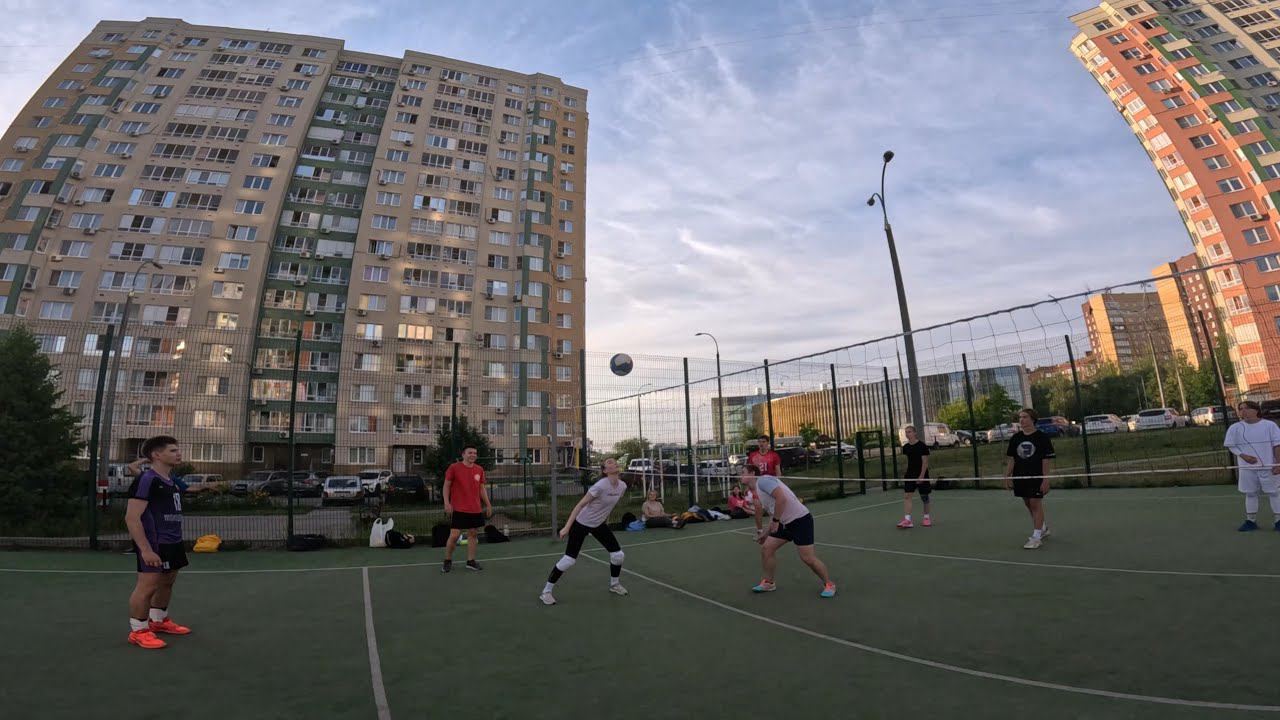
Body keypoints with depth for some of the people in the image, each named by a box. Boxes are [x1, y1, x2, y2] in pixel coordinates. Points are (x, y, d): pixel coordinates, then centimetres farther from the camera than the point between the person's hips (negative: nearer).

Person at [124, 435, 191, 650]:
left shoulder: (170, 479, 12)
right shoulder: (146, 480, -16)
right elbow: (132, 517, -20)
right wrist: (145, 549, -24)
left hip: (172, 542, 9)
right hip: (154, 544, -9)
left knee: (167, 582, 17)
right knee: (148, 585, -4)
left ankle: (158, 621, 31)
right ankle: (138, 631, 9)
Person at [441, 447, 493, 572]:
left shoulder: (479, 470, 7)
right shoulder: (454, 468, -6)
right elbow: (446, 486, -2)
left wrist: (488, 504, 11)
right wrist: (447, 503, -11)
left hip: (475, 510, 5)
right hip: (458, 509, -5)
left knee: (473, 534, 8)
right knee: (454, 535, -4)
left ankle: (471, 561, 19)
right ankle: (447, 561, 16)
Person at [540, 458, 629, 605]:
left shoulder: (622, 486, -8)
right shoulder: (600, 486, -29)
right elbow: (580, 504, -23)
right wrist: (567, 527, -24)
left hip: (599, 524, 7)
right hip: (581, 524, -7)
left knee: (618, 555, 4)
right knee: (569, 559, -9)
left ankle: (614, 584, 31)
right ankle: (546, 592, 7)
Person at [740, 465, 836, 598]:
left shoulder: (762, 480, -14)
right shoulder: (758, 491, 16)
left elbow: (781, 498, -28)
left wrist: (775, 521, -21)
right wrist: (765, 533, 22)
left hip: (800, 519, -10)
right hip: (785, 523, 10)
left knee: (808, 558, -7)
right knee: (766, 548, 5)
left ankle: (829, 584, 14)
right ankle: (768, 583, 19)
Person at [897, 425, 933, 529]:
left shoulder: (922, 445, -10)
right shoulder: (906, 447, 6)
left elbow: (925, 462, -12)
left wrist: (922, 476, -17)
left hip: (921, 474, -4)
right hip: (910, 474, 5)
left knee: (924, 496, 10)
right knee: (906, 496, -9)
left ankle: (927, 517, 29)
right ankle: (907, 520, -13)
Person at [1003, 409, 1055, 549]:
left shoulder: (1042, 437, -6)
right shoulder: (1015, 438, 7)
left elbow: (1046, 460, -7)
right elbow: (1011, 459, 9)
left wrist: (1046, 479, -11)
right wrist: (1007, 477, 5)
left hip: (1036, 477, -5)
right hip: (1020, 477, 5)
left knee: (1036, 504, -5)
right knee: (1028, 505, 14)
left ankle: (1036, 536, 1)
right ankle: (1043, 528, 35)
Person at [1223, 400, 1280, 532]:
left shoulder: (1269, 425, -2)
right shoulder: (1235, 428, 0)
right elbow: (1231, 446, 2)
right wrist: (1243, 456, -14)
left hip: (1268, 466, -1)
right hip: (1246, 467, 1)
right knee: (1250, 494, 9)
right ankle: (1251, 521, 16)